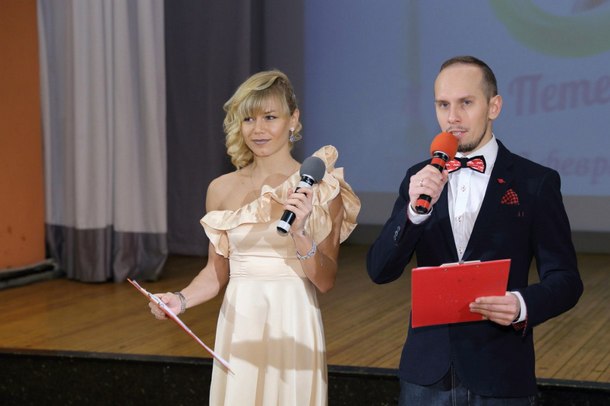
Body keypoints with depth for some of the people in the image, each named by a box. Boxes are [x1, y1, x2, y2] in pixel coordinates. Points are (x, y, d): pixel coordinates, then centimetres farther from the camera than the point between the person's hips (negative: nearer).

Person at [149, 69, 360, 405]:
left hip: (292, 327, -2)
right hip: (239, 327, 2)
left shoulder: (320, 187, -5)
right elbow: (217, 271, 10)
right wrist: (181, 300, -7)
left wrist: (300, 233, -21)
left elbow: (326, 281, -6)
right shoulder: (221, 189, 4)